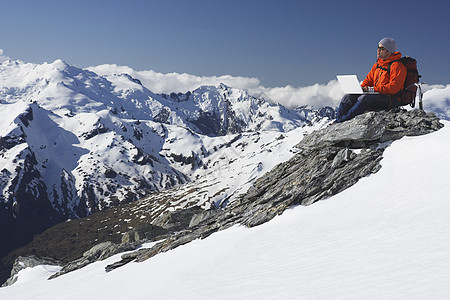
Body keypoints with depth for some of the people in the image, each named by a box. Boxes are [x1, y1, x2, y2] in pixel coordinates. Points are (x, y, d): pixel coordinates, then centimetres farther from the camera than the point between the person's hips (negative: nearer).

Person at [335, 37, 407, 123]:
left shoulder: (397, 66, -10)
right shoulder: (377, 64, 17)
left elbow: (393, 88, -19)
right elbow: (368, 80, 22)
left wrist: (372, 89, -21)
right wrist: (361, 88, 0)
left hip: (392, 99, -8)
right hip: (377, 95, 8)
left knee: (364, 98, -34)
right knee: (348, 97, -8)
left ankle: (343, 121, -31)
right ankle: (337, 120, -13)